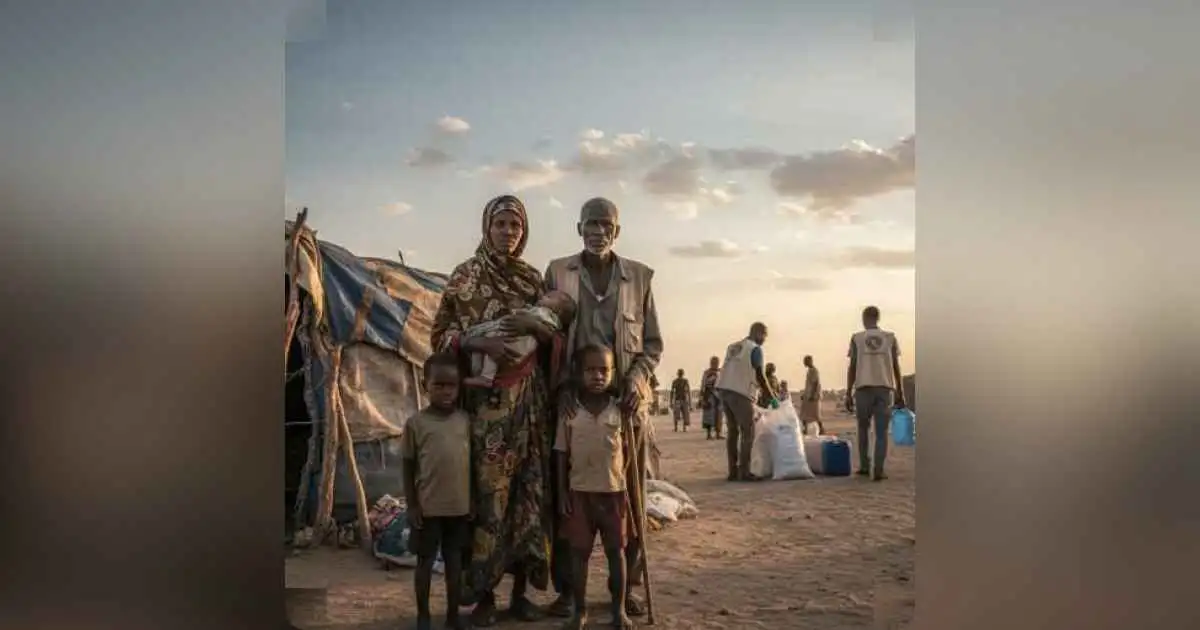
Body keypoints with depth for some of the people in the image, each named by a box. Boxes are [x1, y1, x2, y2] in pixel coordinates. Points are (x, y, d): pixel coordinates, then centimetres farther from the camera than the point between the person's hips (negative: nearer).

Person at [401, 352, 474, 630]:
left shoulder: (465, 420, 2)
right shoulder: (416, 422, -5)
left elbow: (472, 461, 7)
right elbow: (408, 467, -1)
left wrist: (473, 500, 5)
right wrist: (411, 506, -4)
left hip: (460, 506, 2)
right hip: (428, 507, -2)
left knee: (455, 561, 13)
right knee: (425, 561, 10)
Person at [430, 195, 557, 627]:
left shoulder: (533, 278, 12)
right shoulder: (465, 276, 2)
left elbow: (554, 340, 9)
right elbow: (441, 335, -2)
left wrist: (535, 326, -13)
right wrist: (482, 343, -18)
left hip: (529, 401, 3)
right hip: (485, 400, -3)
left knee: (529, 487, 2)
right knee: (488, 490, -5)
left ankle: (521, 589, 13)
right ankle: (483, 592, 7)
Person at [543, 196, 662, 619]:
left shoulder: (639, 276, 7)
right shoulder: (557, 272, 6)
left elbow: (653, 342, 9)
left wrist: (636, 379, -8)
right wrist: (560, 386, -8)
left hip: (626, 400, 1)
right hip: (574, 398, -1)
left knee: (629, 495, 5)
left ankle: (626, 584, 18)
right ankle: (567, 586, 13)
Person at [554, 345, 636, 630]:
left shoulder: (620, 409, -2)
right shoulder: (569, 412, -3)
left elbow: (628, 451, 4)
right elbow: (561, 454, 0)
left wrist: (627, 486, 0)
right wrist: (562, 493, -3)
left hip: (614, 492, 0)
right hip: (580, 492, 0)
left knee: (616, 551, 8)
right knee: (579, 552, 7)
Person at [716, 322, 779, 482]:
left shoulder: (733, 347, 20)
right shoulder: (755, 349, -3)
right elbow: (759, 376, -7)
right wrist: (771, 397, 4)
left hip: (724, 389, 8)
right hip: (740, 393, -8)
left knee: (733, 431, 11)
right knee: (748, 432, -2)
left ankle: (733, 471, 11)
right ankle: (744, 472, -5)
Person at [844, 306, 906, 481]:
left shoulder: (856, 338, 5)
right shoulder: (890, 337, 9)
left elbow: (852, 367, 2)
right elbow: (896, 367, 7)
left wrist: (848, 393, 6)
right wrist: (900, 392, 11)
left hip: (863, 388, 0)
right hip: (885, 387, 0)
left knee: (863, 428, 16)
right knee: (881, 431, 3)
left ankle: (864, 466, 17)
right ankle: (878, 470, -4)